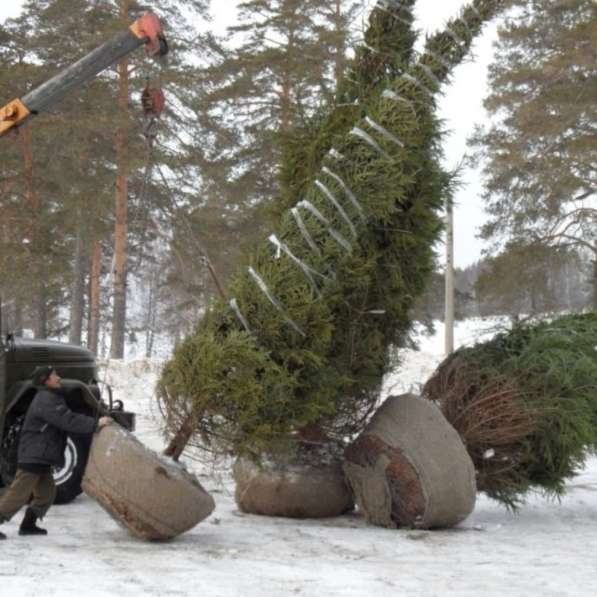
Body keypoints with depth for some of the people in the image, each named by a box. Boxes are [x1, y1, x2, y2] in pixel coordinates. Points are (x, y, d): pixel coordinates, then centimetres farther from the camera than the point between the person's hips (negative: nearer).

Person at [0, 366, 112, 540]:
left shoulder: (51, 398, 18)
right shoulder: (45, 400, -17)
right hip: (33, 456, -10)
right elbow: (67, 420, -26)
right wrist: (95, 424, -26)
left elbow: (68, 417, 19)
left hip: (40, 457, 10)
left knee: (46, 492, 14)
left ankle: (28, 525, 20)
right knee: (19, 494, -8)